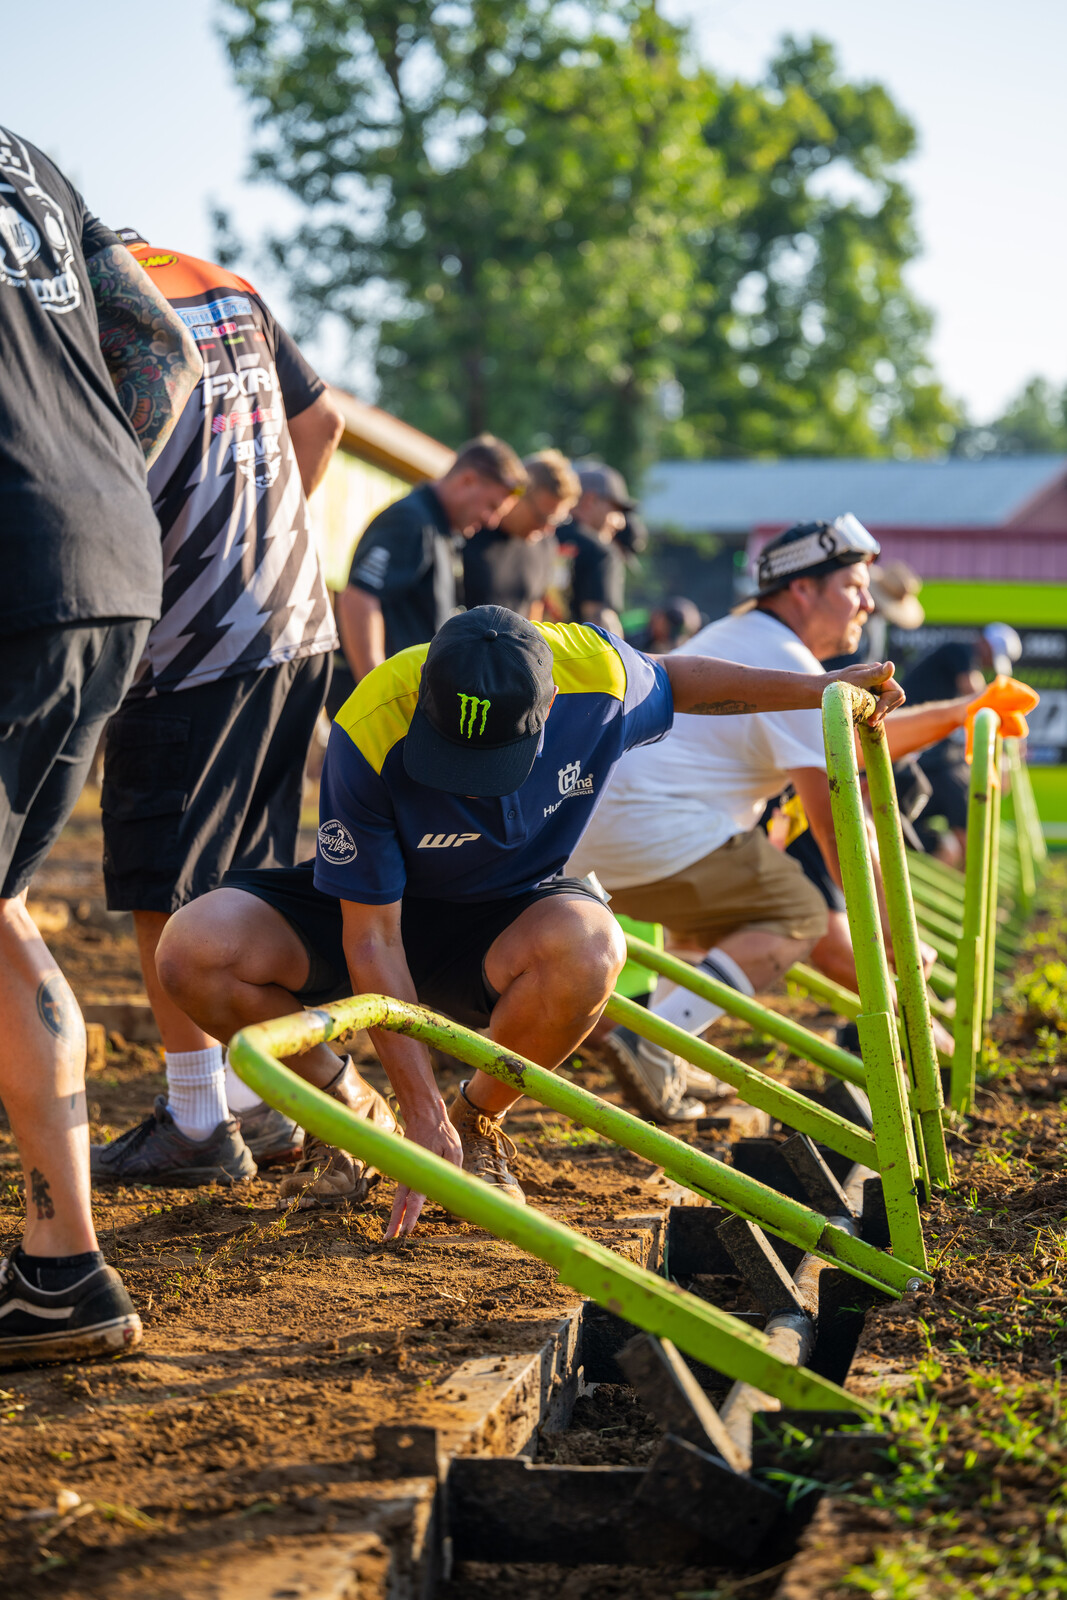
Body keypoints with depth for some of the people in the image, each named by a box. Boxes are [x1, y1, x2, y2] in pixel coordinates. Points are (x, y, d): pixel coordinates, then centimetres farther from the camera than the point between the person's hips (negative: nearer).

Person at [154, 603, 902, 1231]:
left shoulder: (596, 672, -25)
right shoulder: (371, 733, -34)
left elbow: (672, 679, 4)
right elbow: (371, 935, -27)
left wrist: (819, 689, 1)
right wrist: (421, 1110, -29)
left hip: (507, 912, 1)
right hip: (375, 905, -1)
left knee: (589, 949, -38)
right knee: (195, 951, -28)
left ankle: (479, 1122, -7)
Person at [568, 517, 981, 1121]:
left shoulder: (738, 636, 22)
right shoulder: (792, 671, -9)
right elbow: (837, 822, -12)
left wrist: (954, 714, 24)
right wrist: (886, 935, -6)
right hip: (649, 833, -10)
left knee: (723, 887, 32)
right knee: (801, 916, 0)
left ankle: (667, 1065, 23)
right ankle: (653, 1043, -14)